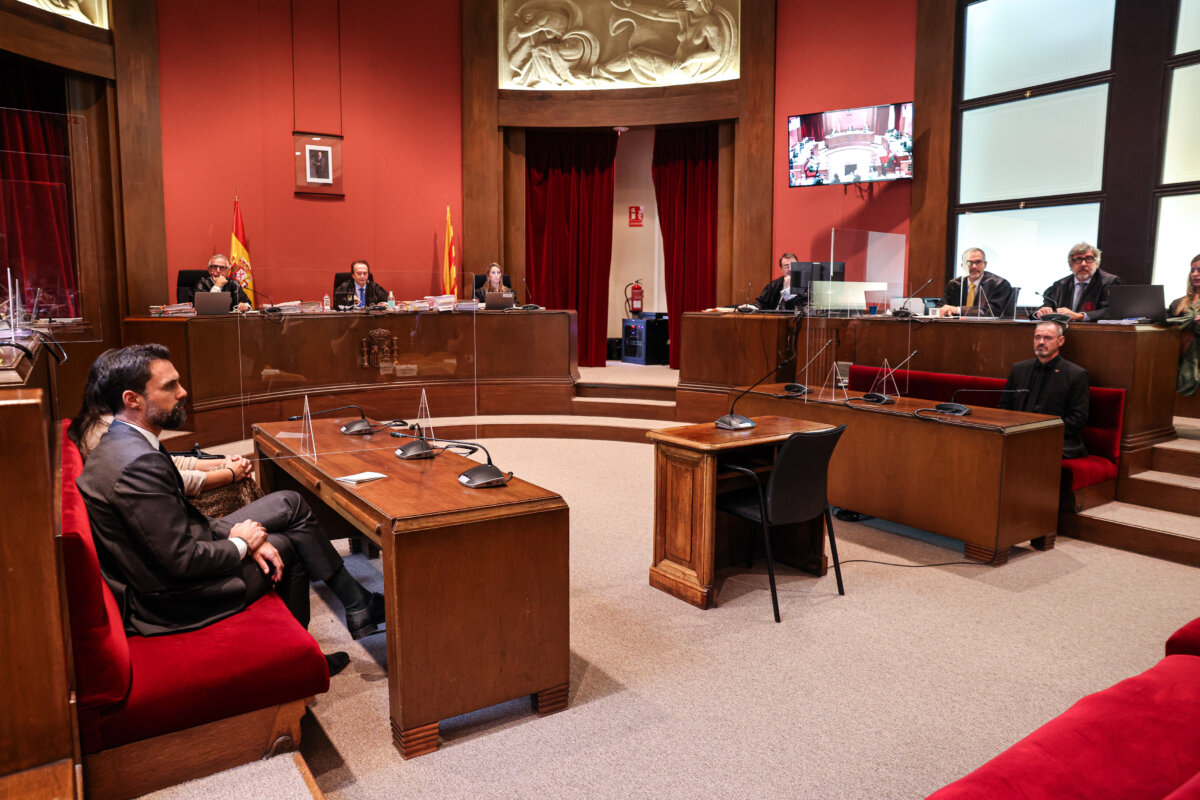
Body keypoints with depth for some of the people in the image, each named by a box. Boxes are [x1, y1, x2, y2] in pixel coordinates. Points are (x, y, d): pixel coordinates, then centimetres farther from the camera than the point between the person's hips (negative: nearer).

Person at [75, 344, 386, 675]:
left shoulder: (119, 443, 4)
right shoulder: (139, 464, -30)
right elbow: (182, 560, -28)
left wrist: (237, 535, -3)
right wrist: (241, 543, -10)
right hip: (171, 599, -10)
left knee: (289, 503, 10)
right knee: (287, 547, 8)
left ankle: (358, 606, 21)